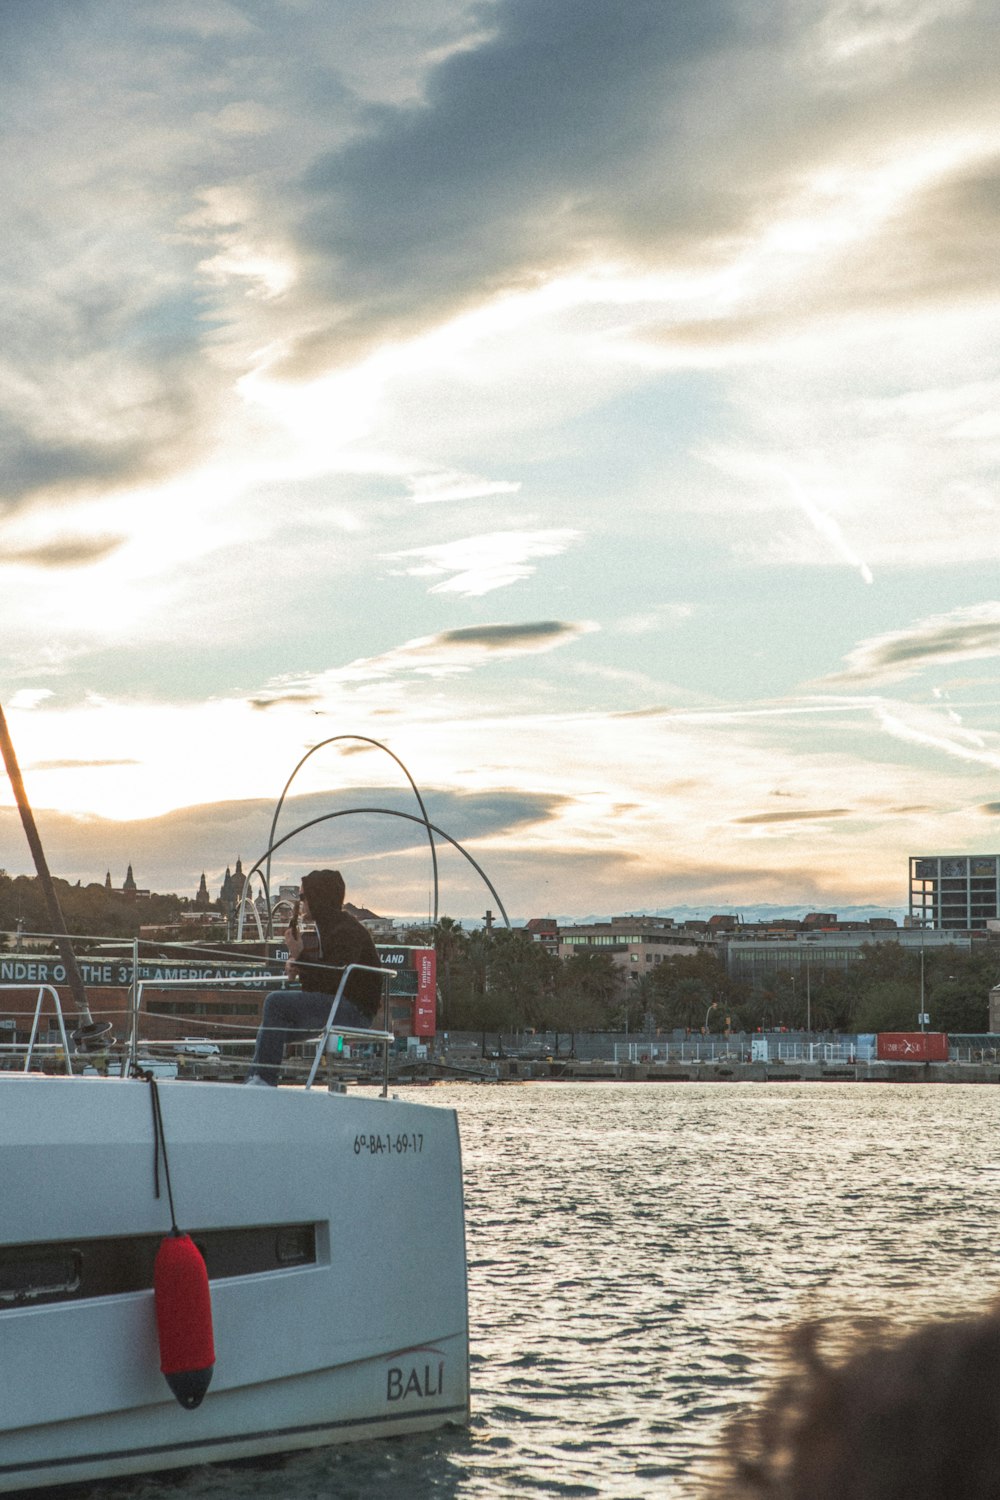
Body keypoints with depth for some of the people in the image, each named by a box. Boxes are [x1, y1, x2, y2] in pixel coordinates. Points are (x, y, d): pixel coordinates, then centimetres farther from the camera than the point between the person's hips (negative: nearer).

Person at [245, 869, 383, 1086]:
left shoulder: (348, 931, -15)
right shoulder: (328, 928, 17)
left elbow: (334, 979, -23)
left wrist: (300, 956, -19)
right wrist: (297, 965, 3)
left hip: (355, 1010, -10)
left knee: (276, 1002, -20)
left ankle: (264, 1079, -17)